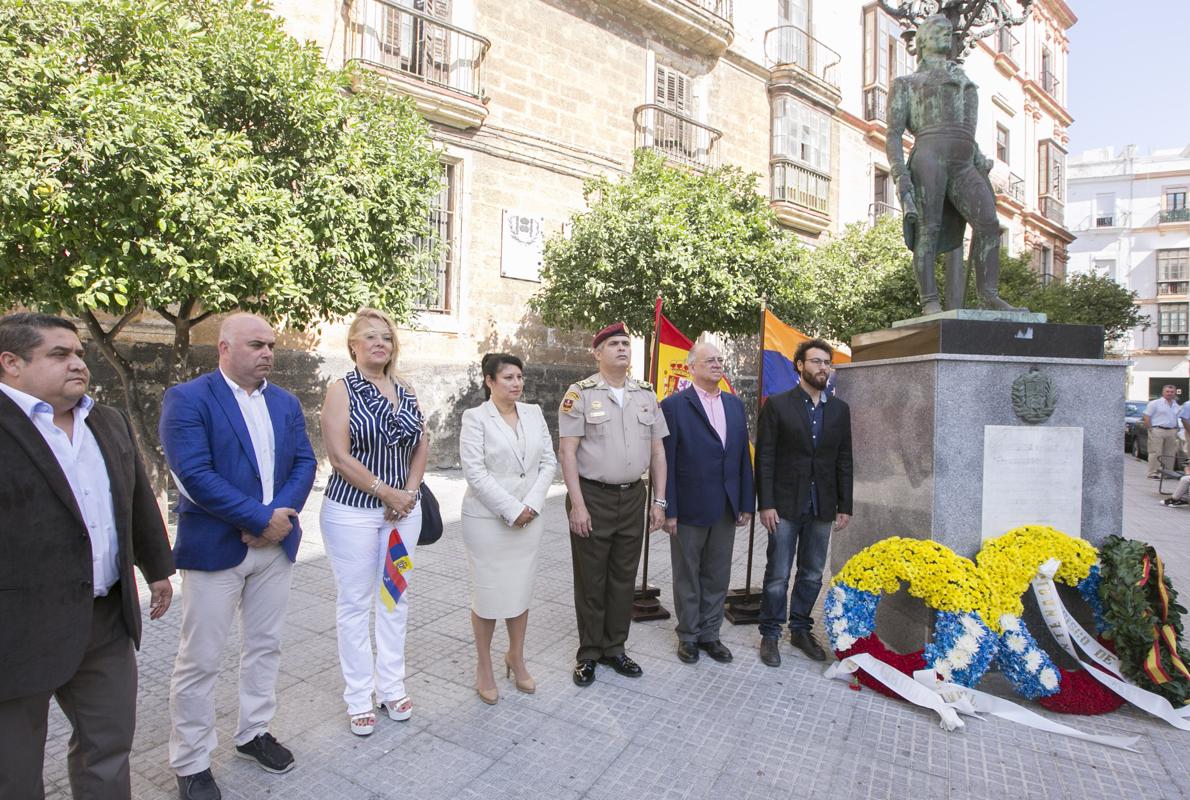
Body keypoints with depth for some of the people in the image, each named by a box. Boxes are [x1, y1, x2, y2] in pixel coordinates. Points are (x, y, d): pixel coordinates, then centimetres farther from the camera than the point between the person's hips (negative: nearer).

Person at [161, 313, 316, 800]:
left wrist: (280, 514, -14)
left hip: (275, 543, 5)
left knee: (264, 647, 17)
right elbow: (194, 474, -20)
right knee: (200, 660, 8)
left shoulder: (286, 403, 7)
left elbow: (304, 463, 3)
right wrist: (262, 519, -19)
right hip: (214, 547, -5)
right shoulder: (187, 399, -10)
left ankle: (254, 733, 36)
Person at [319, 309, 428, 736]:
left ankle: (391, 686, 30)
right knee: (355, 603, 7)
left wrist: (410, 491, -4)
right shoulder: (342, 390, -7)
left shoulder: (405, 392, 8)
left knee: (395, 597, 14)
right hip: (352, 511, -5)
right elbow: (339, 454, -15)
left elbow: (421, 445, 10)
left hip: (403, 509, 5)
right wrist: (386, 492, -14)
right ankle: (359, 696, 24)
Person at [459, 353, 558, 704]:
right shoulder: (475, 417, -8)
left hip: (529, 519, 4)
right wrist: (511, 510, -15)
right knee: (487, 594, 7)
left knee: (521, 591, 15)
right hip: (487, 520, -4)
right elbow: (475, 472, -14)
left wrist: (531, 505, -8)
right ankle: (484, 666, 28)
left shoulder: (534, 413, 5)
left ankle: (516, 657, 36)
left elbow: (548, 463, 4)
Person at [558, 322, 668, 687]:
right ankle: (588, 654, 25)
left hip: (633, 497, 4)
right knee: (591, 581, 7)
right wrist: (577, 505, -14)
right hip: (592, 497, -4)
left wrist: (659, 501, 6)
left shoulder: (646, 394, 8)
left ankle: (614, 647, 31)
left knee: (623, 578, 14)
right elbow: (567, 452, -10)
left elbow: (657, 450, 10)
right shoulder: (580, 393, -6)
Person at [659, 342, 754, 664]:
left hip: (727, 508, 5)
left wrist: (746, 503, 5)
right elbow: (666, 461, -11)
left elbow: (743, 456, 9)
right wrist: (669, 510, -13)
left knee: (717, 577, 16)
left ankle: (709, 633, 33)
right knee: (687, 577, 12)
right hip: (689, 508, -5)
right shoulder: (674, 405, -9)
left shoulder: (735, 404, 8)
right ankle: (688, 635, 30)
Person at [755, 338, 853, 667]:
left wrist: (844, 506, 6)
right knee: (778, 576, 4)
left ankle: (801, 630, 31)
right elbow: (764, 458, -7)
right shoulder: (777, 405, -5)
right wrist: (766, 504, -11)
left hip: (822, 507, 4)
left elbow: (844, 461, 9)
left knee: (812, 575, 14)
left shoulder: (839, 409, 8)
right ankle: (770, 634, 20)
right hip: (785, 505, -4)